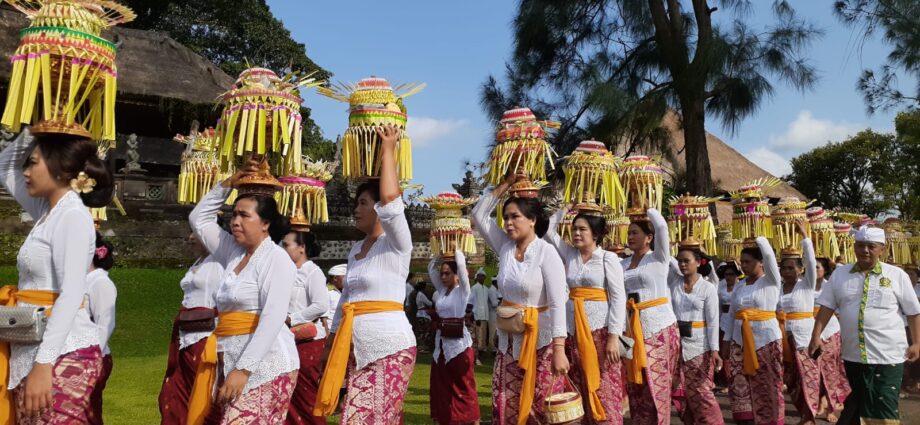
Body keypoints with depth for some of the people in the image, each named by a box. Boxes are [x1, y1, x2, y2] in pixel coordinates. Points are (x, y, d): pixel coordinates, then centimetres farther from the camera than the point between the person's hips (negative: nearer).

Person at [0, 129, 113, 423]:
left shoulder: (73, 216, -13)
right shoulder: (48, 211, 12)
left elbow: (71, 294, -22)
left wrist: (43, 364, -26)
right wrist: (31, 133, 14)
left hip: (63, 353, -9)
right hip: (32, 351, 9)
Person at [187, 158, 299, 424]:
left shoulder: (276, 258, -8)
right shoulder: (233, 252, 14)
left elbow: (273, 318, -18)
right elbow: (198, 219, 26)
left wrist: (244, 369, -22)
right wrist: (228, 184, 14)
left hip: (263, 363, -7)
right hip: (230, 360, 8)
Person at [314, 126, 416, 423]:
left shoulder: (396, 245, -8)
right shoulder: (355, 250, 14)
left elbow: (390, 200, -26)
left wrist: (388, 151, -16)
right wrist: (331, 342, 19)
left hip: (390, 347, -7)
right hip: (357, 349, 7)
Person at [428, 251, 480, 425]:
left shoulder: (462, 290, -6)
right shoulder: (441, 290, 10)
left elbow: (461, 264, -16)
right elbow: (431, 268, 10)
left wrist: (456, 249, -3)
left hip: (459, 342, -6)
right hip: (442, 341, 6)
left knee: (464, 385, -2)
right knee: (441, 384, 10)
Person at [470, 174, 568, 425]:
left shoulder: (546, 253, -13)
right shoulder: (505, 247, 4)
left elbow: (558, 304, -18)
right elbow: (479, 215, 8)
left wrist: (559, 350, -24)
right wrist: (506, 185, 1)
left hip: (540, 340, -6)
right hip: (509, 339, 6)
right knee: (505, 405, 7)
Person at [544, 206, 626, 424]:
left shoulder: (608, 258, -4)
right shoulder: (569, 254, 10)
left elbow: (618, 298, -8)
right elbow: (548, 231, 15)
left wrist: (614, 336, -14)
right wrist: (564, 209, 9)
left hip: (600, 329, -5)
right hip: (574, 329, 5)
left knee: (604, 391, -5)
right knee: (579, 389, 9)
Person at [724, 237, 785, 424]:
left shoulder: (771, 281, -2)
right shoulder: (739, 287, 11)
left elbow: (769, 255, -19)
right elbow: (731, 314, 14)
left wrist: (759, 238, -6)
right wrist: (727, 339, 12)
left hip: (766, 339, -4)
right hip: (740, 340, 5)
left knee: (767, 387, 1)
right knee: (739, 385, 1)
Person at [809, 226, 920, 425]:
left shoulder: (897, 275, -1)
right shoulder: (840, 273, 5)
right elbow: (826, 307, 6)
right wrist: (816, 336, 0)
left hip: (887, 356, -3)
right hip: (852, 354, 3)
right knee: (857, 402, 17)